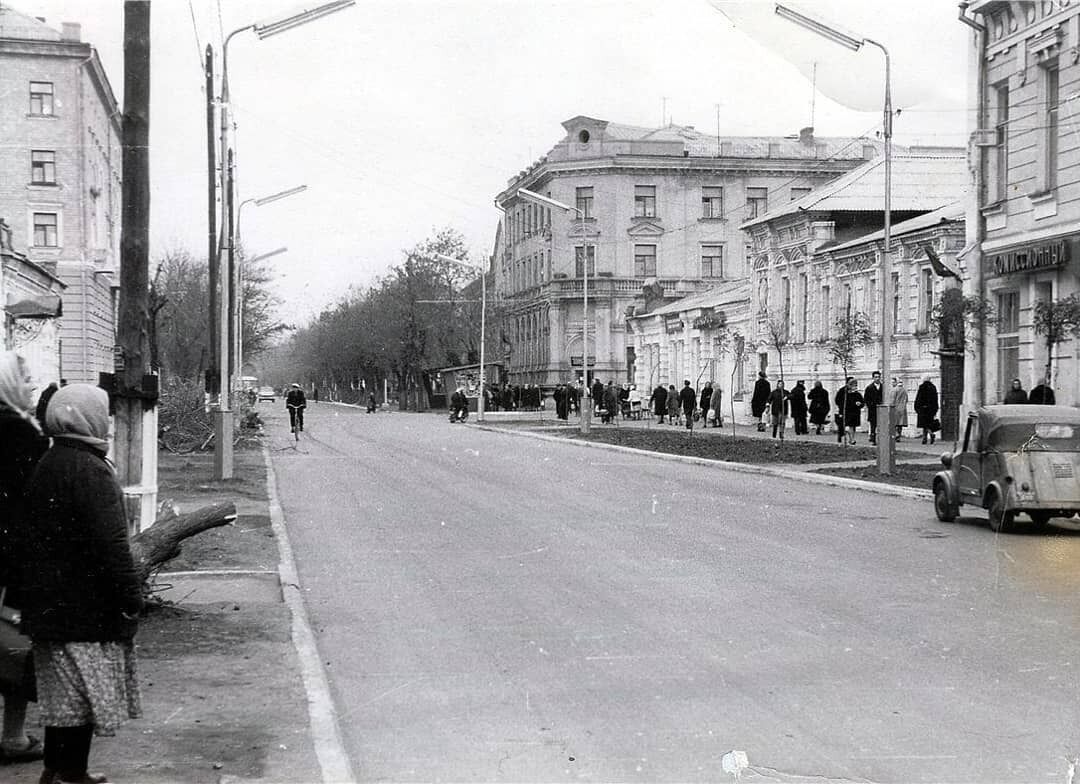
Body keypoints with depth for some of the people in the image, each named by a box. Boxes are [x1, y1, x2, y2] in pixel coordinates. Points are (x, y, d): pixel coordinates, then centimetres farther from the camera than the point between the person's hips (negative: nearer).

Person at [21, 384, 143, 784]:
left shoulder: (46, 464, 12)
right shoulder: (89, 469, -18)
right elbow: (110, 541, -22)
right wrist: (130, 593, -17)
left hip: (48, 599, 9)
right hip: (85, 605, -9)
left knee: (62, 694, 16)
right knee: (81, 694, -1)